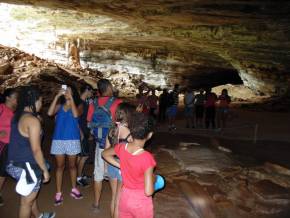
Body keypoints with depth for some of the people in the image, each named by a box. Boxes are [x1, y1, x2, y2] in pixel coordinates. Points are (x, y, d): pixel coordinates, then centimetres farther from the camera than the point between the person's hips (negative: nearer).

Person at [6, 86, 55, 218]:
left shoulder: (17, 116, 6)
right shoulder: (32, 120, -21)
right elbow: (36, 150, -22)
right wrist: (45, 170, -14)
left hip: (16, 163, 9)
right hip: (26, 166, -9)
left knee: (31, 195, 28)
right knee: (27, 201, 8)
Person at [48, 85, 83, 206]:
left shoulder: (76, 106, 3)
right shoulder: (59, 106, 6)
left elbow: (76, 115, -19)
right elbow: (50, 113, -13)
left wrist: (71, 98, -16)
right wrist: (57, 96, -14)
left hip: (72, 139, -1)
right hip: (58, 139, 1)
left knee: (72, 165, 12)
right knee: (60, 165, 7)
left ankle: (74, 189, 26)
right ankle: (58, 193, 13)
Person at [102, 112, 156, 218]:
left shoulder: (121, 148, -14)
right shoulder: (147, 157, -30)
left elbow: (105, 154, 9)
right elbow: (148, 192, -26)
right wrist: (153, 178, -7)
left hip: (125, 197, 5)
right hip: (141, 202, -4)